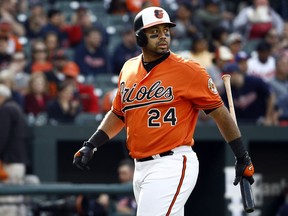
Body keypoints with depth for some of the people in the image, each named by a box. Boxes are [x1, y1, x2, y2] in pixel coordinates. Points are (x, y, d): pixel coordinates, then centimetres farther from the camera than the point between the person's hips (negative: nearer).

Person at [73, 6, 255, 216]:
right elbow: (118, 113, 24)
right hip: (141, 168, 7)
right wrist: (90, 145, 14)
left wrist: (243, 158, -4)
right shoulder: (129, 69, 11)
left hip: (173, 167, -7)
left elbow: (219, 111, -4)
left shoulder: (188, 70, -8)